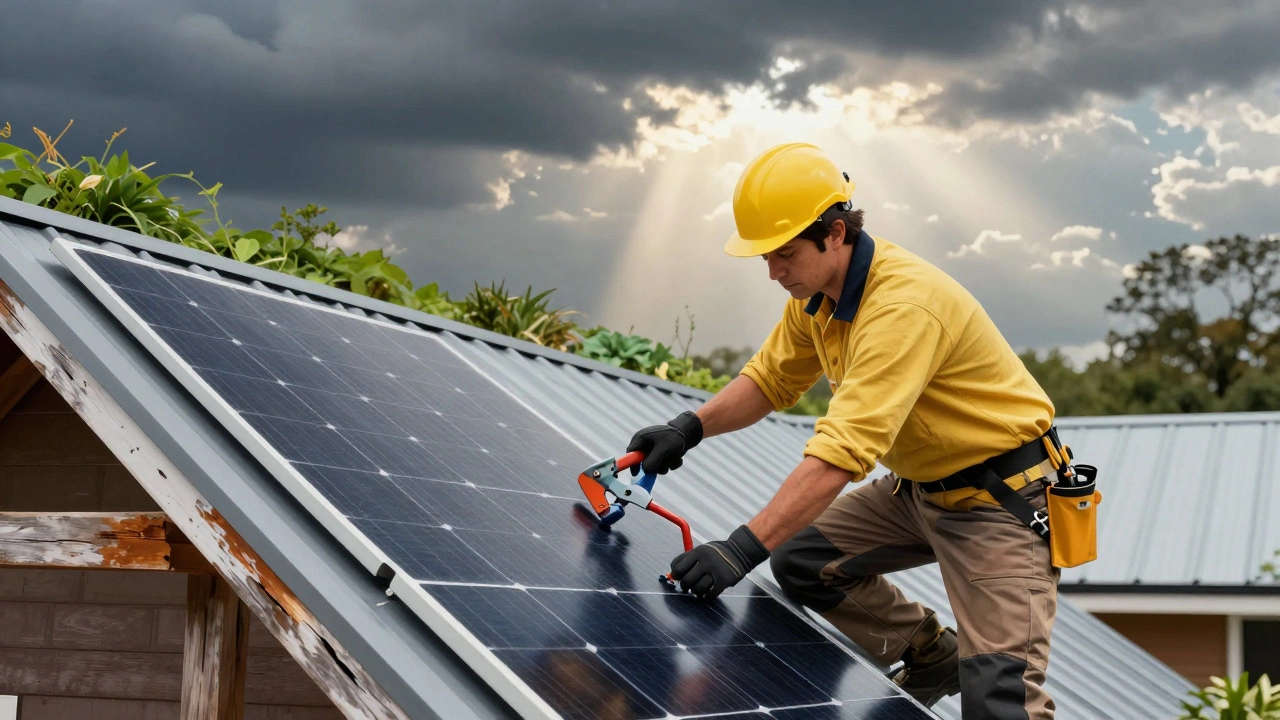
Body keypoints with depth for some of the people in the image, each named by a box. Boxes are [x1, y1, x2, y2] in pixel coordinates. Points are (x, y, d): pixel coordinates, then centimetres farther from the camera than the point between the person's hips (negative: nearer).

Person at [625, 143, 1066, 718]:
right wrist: (690, 427, -7)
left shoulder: (903, 305, -32)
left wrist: (744, 547, -41)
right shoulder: (816, 291, -3)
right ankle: (931, 655, 21)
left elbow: (843, 451, -38)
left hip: (1000, 495, -9)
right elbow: (770, 378, 11)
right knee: (800, 559, 3)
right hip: (919, 485, 9)